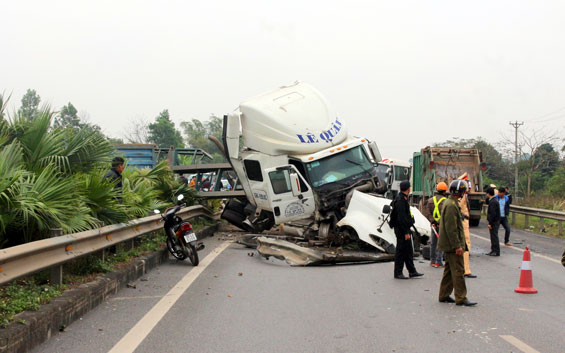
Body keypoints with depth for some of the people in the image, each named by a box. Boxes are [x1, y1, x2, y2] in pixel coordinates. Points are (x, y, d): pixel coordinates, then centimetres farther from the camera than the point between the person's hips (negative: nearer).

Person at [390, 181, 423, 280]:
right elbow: (401, 218, -23)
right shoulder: (401, 200, -19)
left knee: (409, 250, 15)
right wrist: (406, 232, -23)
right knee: (401, 251, -4)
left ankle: (412, 271, 21)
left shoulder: (403, 199, 14)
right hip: (402, 230, -11)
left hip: (404, 229, 11)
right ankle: (398, 273, 3)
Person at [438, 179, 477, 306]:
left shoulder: (451, 203, 15)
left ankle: (444, 295, 21)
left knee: (449, 270, 15)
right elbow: (451, 228, -23)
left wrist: (461, 243, 25)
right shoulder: (451, 206, -19)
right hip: (452, 244, -11)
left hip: (449, 245, 11)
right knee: (458, 271, -8)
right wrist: (457, 246, -23)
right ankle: (461, 298, -6)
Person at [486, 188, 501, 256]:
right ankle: (493, 250, 21)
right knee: (493, 236, 15)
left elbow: (492, 214, -23)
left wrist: (490, 223, -21)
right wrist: (487, 198, 15)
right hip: (494, 221, 10)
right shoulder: (494, 200, 12)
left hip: (494, 222, -10)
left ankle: (496, 252, -3)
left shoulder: (493, 202, -20)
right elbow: (487, 202, 32)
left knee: (494, 236, -6)